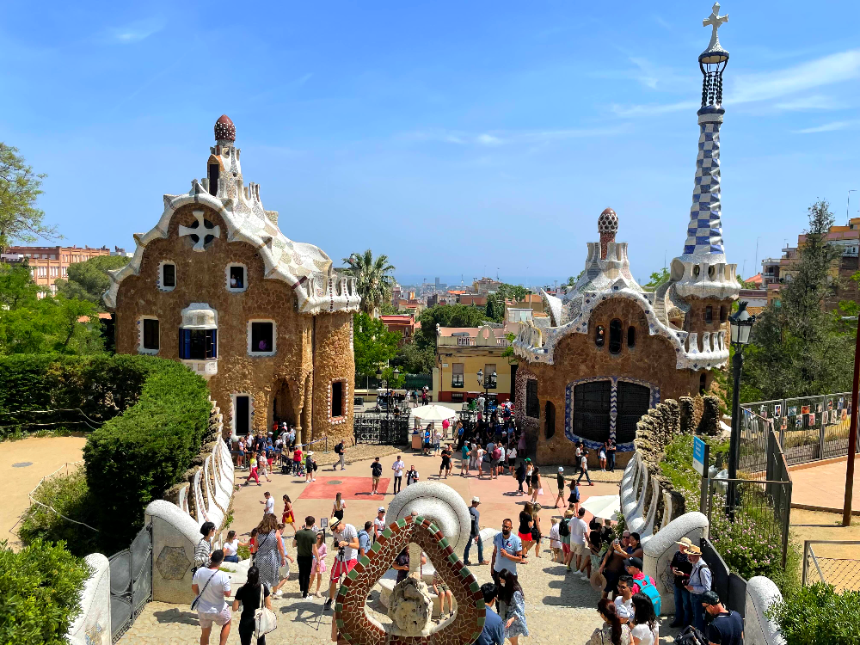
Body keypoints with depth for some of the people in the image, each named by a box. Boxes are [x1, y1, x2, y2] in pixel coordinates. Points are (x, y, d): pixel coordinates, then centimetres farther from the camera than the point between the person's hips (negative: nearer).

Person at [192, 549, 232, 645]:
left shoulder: (199, 571, -14)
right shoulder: (223, 576, -28)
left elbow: (194, 588, 1)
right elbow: (227, 594, -18)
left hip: (202, 610, 4)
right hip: (218, 611, -3)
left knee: (205, 634, 24)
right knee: (227, 622, 29)